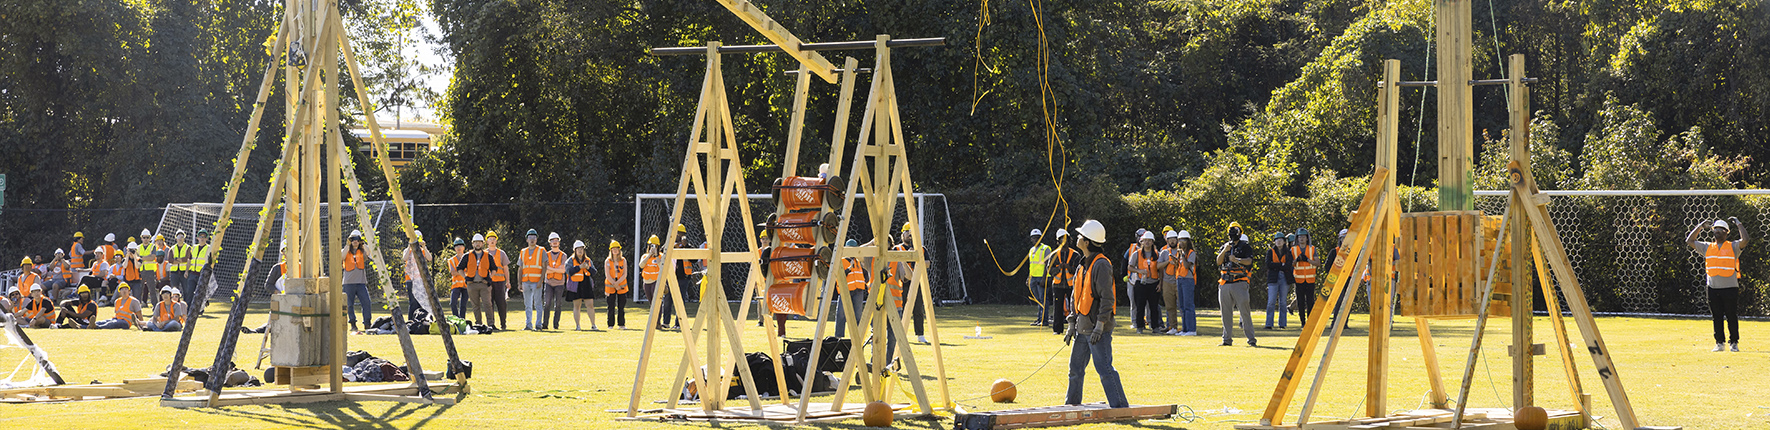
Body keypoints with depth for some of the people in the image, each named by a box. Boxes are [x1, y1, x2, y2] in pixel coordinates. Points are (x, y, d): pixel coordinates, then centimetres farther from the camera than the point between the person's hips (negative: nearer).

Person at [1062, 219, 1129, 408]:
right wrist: (1072, 324, 17)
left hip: (1098, 328, -9)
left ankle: (1120, 407, -10)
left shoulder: (1101, 265, -13)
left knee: (1104, 368, -12)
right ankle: (1072, 405, 27)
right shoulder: (1084, 265, 16)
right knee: (1075, 368, 15)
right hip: (1083, 327, 9)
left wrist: (1100, 325, -22)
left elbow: (1107, 298, -17)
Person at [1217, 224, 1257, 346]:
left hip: (1239, 282, -5)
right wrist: (1224, 251, -11)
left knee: (1245, 312, -9)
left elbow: (1249, 261, -14)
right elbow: (1218, 262, 5)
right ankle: (1227, 339, 13)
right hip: (1225, 283, 5)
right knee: (1226, 312, 7)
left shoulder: (1245, 247, 3)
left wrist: (1237, 260, -32)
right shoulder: (1225, 246, 17)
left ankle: (1251, 338, -7)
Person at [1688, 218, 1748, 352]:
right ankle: (1720, 342, 12)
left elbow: (1745, 240, -12)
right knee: (1717, 317, 6)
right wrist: (1700, 227, 12)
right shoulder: (1707, 247, 13)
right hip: (1713, 288, 3)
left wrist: (1738, 224, -2)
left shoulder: (1733, 247, 4)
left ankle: (1734, 342, 8)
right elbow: (1689, 241, 13)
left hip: (1730, 287, -3)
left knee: (1732, 316, 0)